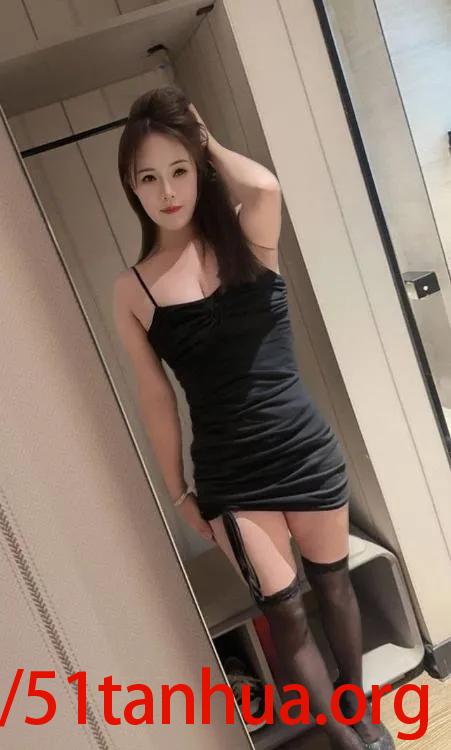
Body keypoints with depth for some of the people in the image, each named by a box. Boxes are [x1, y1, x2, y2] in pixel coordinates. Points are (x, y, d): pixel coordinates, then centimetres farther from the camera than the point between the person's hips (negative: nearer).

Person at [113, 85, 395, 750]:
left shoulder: (245, 238, -4)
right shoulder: (132, 290, -3)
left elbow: (265, 185, -27)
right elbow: (157, 397, 1)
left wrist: (207, 143, -8)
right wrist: (178, 491, 5)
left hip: (305, 447, 1)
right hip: (229, 473, 0)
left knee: (332, 580, 19)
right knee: (283, 608, 7)